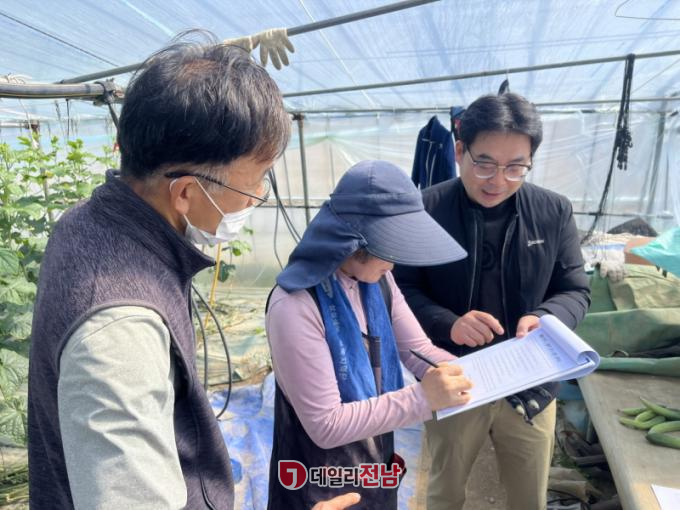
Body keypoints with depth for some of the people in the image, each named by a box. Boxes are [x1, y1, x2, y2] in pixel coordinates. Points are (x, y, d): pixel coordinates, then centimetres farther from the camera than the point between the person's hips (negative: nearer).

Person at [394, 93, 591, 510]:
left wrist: (546, 318, -21)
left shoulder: (554, 212, -7)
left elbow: (576, 289, 1)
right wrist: (447, 324, -27)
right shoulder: (426, 210, -15)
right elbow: (402, 288, -9)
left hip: (530, 387, 2)